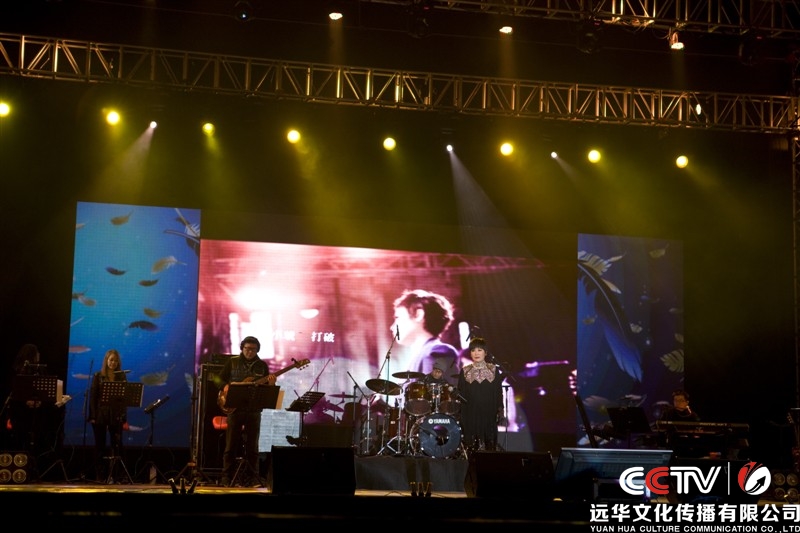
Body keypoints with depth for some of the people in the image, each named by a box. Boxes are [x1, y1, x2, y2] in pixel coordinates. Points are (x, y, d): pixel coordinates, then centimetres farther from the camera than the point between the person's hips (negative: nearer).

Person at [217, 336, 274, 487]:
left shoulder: (262, 365, 9)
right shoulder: (232, 361, 5)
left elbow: (265, 388, 8)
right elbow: (220, 378, 8)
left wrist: (270, 384, -13)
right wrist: (226, 387, -12)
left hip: (253, 409, 1)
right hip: (234, 407, -1)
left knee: (252, 446, 2)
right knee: (231, 445, 0)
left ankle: (251, 478, 8)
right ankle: (227, 478, 4)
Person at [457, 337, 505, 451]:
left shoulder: (494, 370, 6)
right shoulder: (465, 371, 6)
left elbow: (498, 392, 7)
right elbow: (461, 393, 6)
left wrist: (499, 410, 0)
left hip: (489, 413, 0)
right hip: (471, 413, 0)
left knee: (489, 442, -2)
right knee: (472, 445, -4)